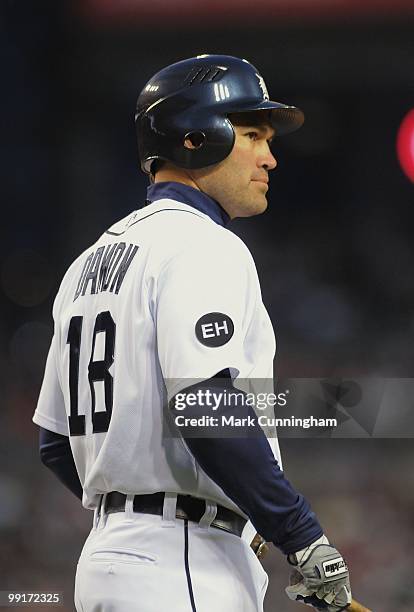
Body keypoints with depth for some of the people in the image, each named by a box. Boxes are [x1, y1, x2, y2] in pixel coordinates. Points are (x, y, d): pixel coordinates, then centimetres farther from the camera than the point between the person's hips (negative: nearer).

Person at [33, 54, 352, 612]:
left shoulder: (93, 259, 19)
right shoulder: (204, 247, -9)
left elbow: (57, 442, 20)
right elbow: (208, 412, -23)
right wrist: (304, 537, -18)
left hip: (106, 557, 10)